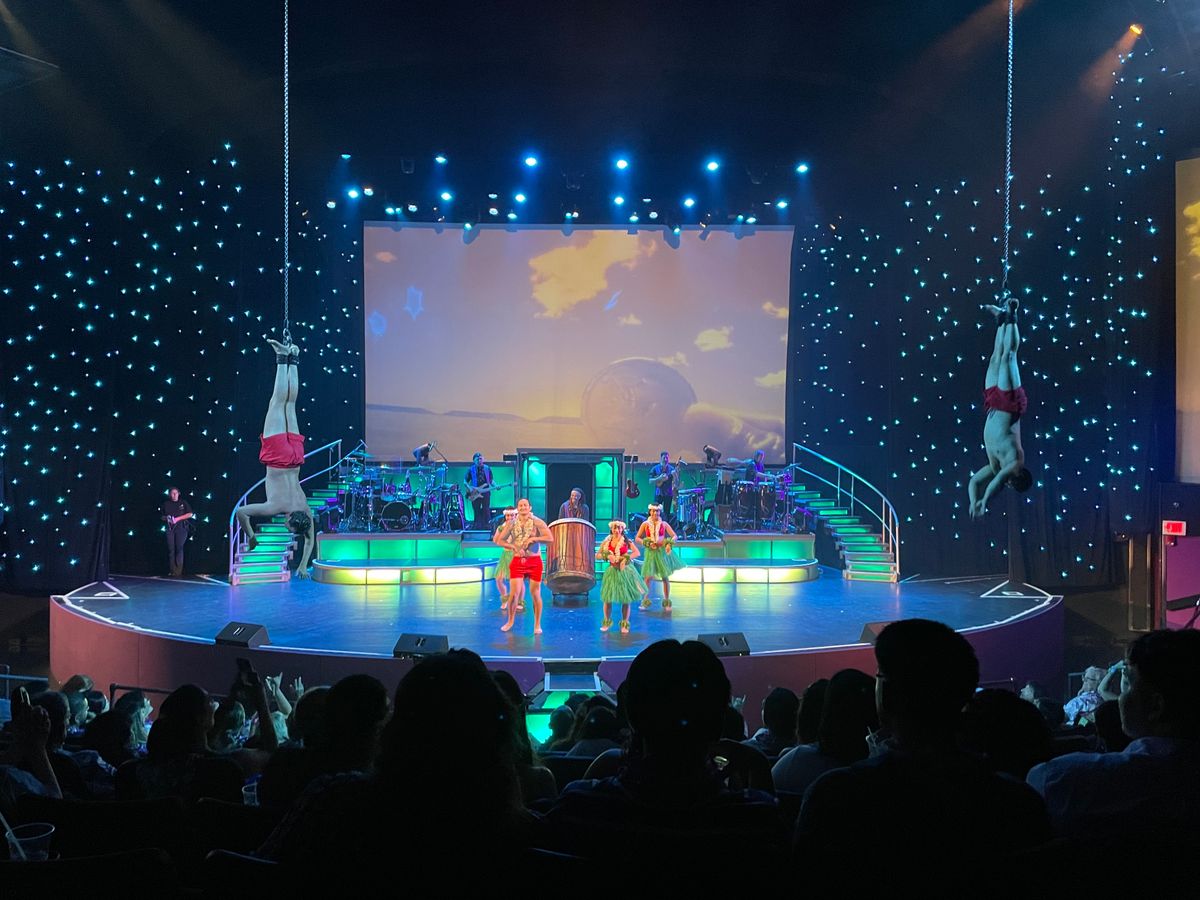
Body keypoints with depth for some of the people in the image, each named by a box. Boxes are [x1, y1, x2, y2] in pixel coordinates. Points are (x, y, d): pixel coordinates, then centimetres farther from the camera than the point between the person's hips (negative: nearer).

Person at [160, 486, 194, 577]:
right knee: (171, 550, -2)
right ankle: (173, 572, 0)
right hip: (170, 528, 3)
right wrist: (166, 518, -5)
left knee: (179, 549, -10)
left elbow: (190, 514, 0)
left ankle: (178, 572, -12)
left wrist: (177, 519, -8)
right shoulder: (166, 504, 11)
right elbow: (162, 517, 18)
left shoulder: (183, 502, 5)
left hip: (181, 528, -3)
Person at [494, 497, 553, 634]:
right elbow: (499, 540, 4)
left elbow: (550, 538, -14)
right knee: (514, 593, -4)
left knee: (535, 593, 3)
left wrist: (533, 538, -22)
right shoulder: (511, 524, 3)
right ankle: (510, 621, 16)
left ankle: (537, 624, 15)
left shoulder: (537, 522, -5)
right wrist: (514, 547, -10)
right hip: (517, 561, 1)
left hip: (534, 561, -1)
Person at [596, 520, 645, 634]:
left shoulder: (627, 541, -1)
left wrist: (624, 559, -20)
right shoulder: (607, 542, 3)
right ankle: (607, 622, 18)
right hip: (612, 571, 1)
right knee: (607, 599, 1)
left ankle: (624, 624, 14)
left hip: (625, 571, -1)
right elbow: (597, 555, 2)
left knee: (626, 599, 2)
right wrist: (608, 557, -16)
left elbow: (637, 553, -10)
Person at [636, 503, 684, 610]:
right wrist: (647, 543, -12)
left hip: (662, 552, 1)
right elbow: (637, 538, 2)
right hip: (650, 552, -1)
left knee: (665, 577, 4)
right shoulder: (645, 524, 2)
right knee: (648, 577, -4)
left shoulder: (664, 524, 3)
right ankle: (645, 601, 8)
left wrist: (669, 544, -16)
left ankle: (667, 601, 13)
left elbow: (674, 536, 3)